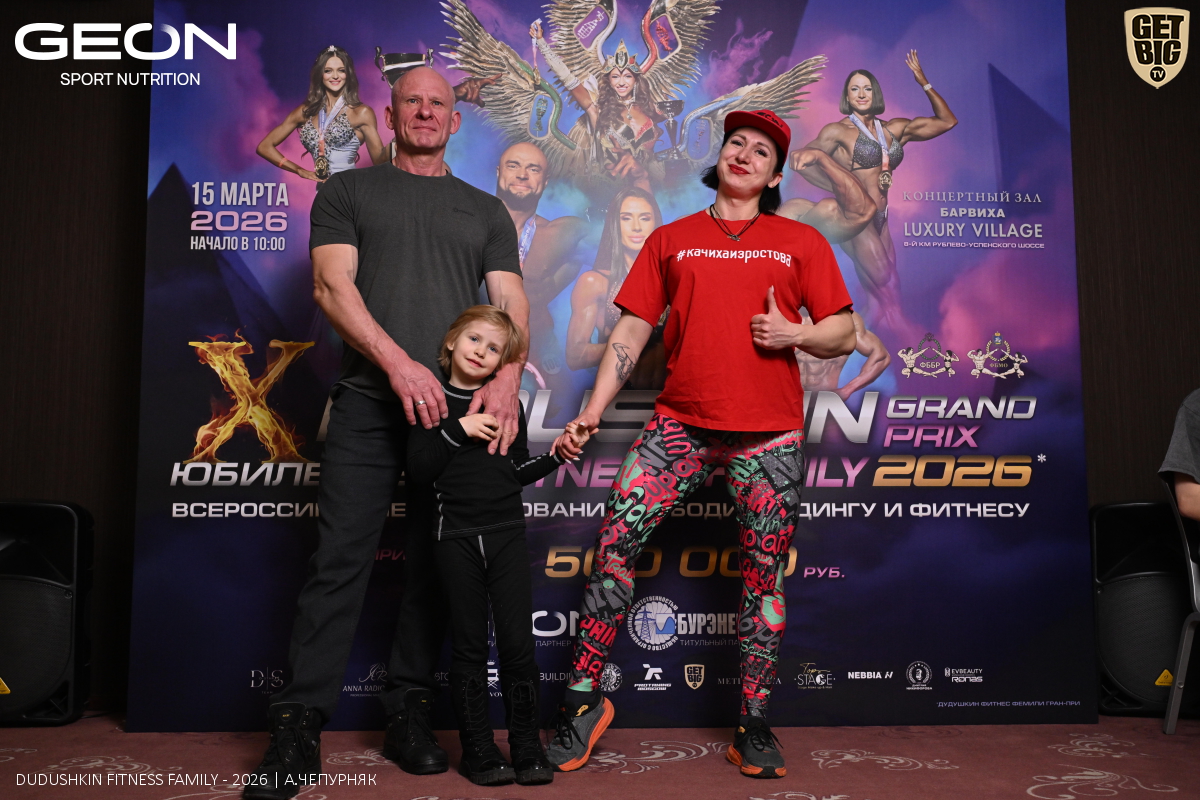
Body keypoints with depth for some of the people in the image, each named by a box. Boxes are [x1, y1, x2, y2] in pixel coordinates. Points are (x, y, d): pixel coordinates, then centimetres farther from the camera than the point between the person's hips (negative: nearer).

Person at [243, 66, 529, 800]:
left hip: (455, 407, 2)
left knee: (432, 566, 5)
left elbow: (512, 302, 9)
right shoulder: (348, 192, 15)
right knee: (341, 559, -5)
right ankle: (299, 727, 3)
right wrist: (398, 361, -14)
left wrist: (507, 376, -12)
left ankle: (409, 714, 16)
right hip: (368, 401, -2)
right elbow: (332, 283, 1)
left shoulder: (485, 210, 20)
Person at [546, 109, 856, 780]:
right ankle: (584, 702, 6)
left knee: (765, 573, 4)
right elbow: (632, 330, 11)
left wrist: (794, 333, -10)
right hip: (682, 423, 1)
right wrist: (592, 411, 2)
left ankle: (754, 727, 19)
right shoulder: (671, 240, 14)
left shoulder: (802, 242, 12)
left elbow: (844, 335, 11)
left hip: (769, 433, 0)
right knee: (615, 543, -9)